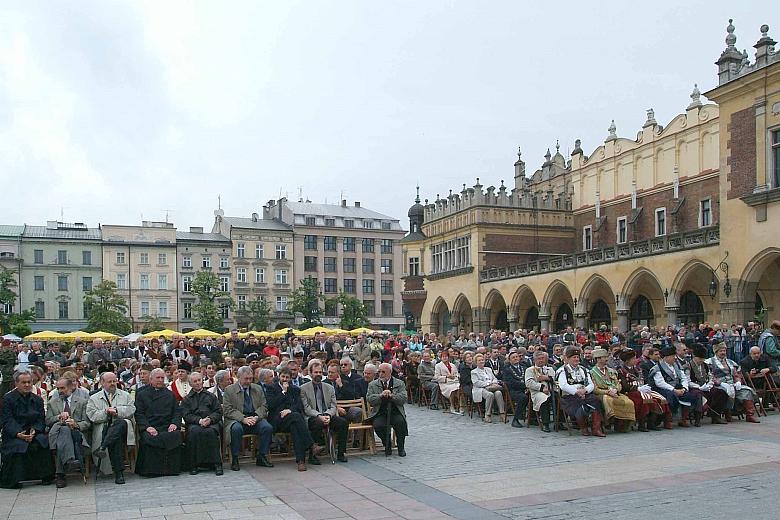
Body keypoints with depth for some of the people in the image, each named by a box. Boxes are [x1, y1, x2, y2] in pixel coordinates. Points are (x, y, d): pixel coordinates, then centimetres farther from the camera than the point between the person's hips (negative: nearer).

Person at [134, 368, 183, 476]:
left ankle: (172, 469, -21)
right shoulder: (142, 395, 18)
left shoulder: (170, 395, 25)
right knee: (150, 439, -34)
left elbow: (177, 411, 16)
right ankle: (151, 470, -23)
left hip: (167, 427, 1)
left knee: (175, 435, -31)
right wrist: (147, 427, -12)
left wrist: (175, 423, -5)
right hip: (150, 429, -1)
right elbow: (139, 414, 6)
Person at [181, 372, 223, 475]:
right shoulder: (186, 399, 22)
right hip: (194, 423, 0)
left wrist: (210, 419, -9)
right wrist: (199, 420, -12)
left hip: (211, 423, 0)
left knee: (210, 431, -35)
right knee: (194, 431, -35)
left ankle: (216, 463, -33)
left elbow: (218, 411, 12)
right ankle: (194, 465, -29)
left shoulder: (211, 396, 23)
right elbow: (186, 415, 6)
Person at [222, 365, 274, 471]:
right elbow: (228, 410, -5)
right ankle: (234, 459, -20)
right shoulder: (229, 390, 4)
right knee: (236, 429, -36)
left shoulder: (258, 389, 16)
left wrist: (256, 417, -11)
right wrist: (243, 419, -19)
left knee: (268, 427, -25)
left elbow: (264, 407, 11)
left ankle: (262, 457, -10)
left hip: (255, 418, 3)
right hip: (237, 419, -3)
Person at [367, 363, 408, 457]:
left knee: (401, 422, -30)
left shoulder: (400, 383, 9)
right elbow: (369, 399, -2)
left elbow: (403, 399, -3)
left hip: (395, 412, 0)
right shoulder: (373, 384, 11)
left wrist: (391, 395, -19)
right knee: (377, 425, -29)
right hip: (379, 413, 0)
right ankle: (387, 446, -2)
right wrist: (381, 395, -18)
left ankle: (401, 448, -5)